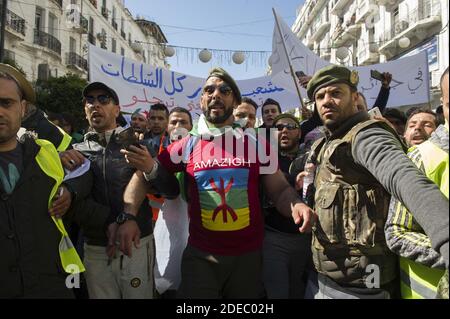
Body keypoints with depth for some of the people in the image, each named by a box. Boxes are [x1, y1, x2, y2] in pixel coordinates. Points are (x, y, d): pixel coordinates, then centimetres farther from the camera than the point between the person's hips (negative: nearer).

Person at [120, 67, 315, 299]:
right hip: (200, 255, -1)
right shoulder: (186, 145, -2)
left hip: (248, 254, 2)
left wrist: (296, 205, -23)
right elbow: (143, 176, -1)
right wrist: (128, 215, -19)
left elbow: (280, 189, -1)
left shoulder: (256, 143, -2)